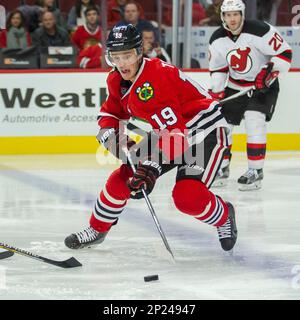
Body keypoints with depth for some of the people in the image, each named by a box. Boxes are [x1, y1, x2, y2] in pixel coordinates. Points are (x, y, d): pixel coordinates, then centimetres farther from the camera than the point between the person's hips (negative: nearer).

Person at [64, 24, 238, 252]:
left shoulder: (156, 77, -31)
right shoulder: (117, 81, -3)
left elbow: (173, 132, -36)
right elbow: (110, 114, 12)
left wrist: (151, 168, -40)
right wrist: (113, 136, -10)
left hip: (205, 132, -8)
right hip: (166, 132, 8)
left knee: (187, 197, -25)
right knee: (122, 178, 0)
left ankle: (224, 217, 6)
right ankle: (97, 230, 20)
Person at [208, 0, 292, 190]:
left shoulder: (260, 30, -24)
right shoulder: (217, 40, -6)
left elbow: (285, 53, -19)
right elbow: (218, 68, 7)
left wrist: (268, 71, -29)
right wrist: (216, 92, -3)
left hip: (263, 85, -5)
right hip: (235, 86, 6)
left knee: (254, 121, -22)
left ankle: (256, 171, -15)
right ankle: (221, 168, 20)